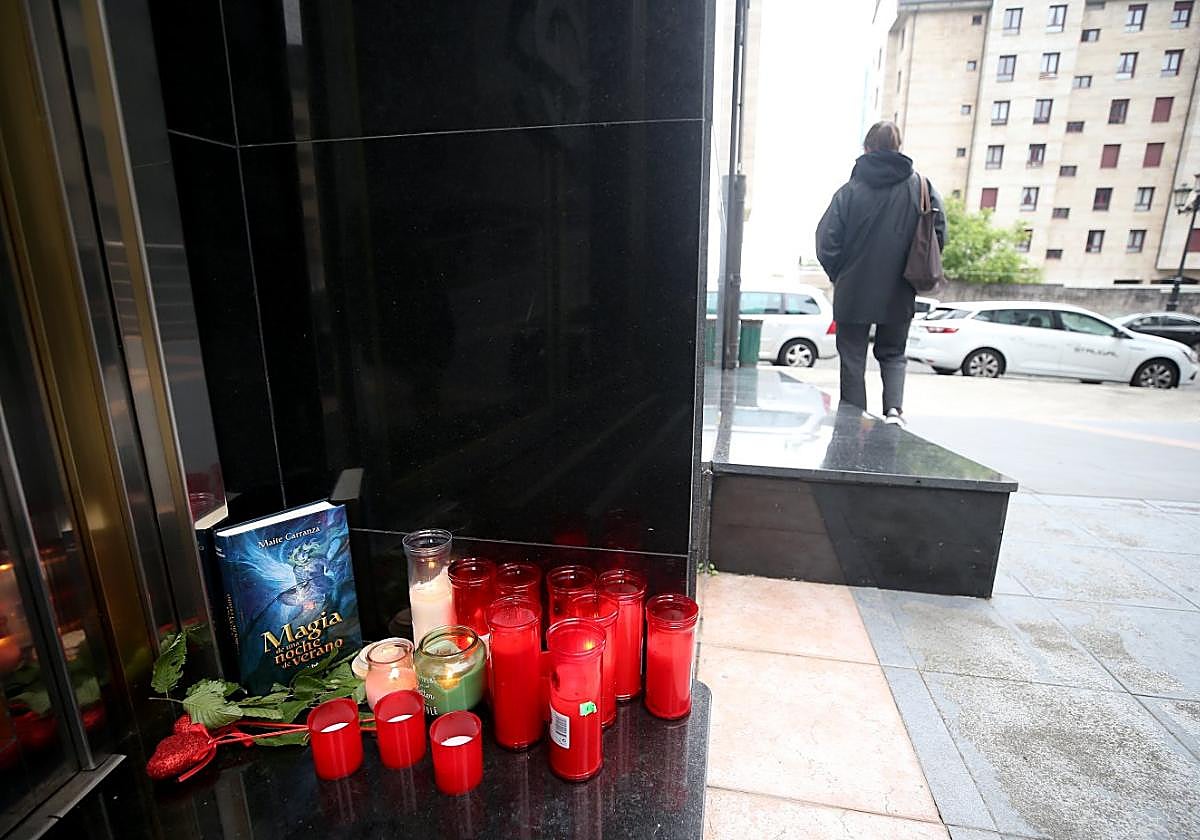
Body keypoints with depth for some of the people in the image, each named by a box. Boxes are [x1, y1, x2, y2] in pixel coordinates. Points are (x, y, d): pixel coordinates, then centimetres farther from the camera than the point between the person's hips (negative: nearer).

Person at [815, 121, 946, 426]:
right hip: (899, 294, 2)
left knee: (853, 359, 9)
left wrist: (840, 276, 5)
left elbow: (827, 243, -12)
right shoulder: (921, 187, -1)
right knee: (893, 354, 19)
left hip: (854, 293, -2)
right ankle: (894, 407, -1)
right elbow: (939, 236, -2)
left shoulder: (850, 190, -9)